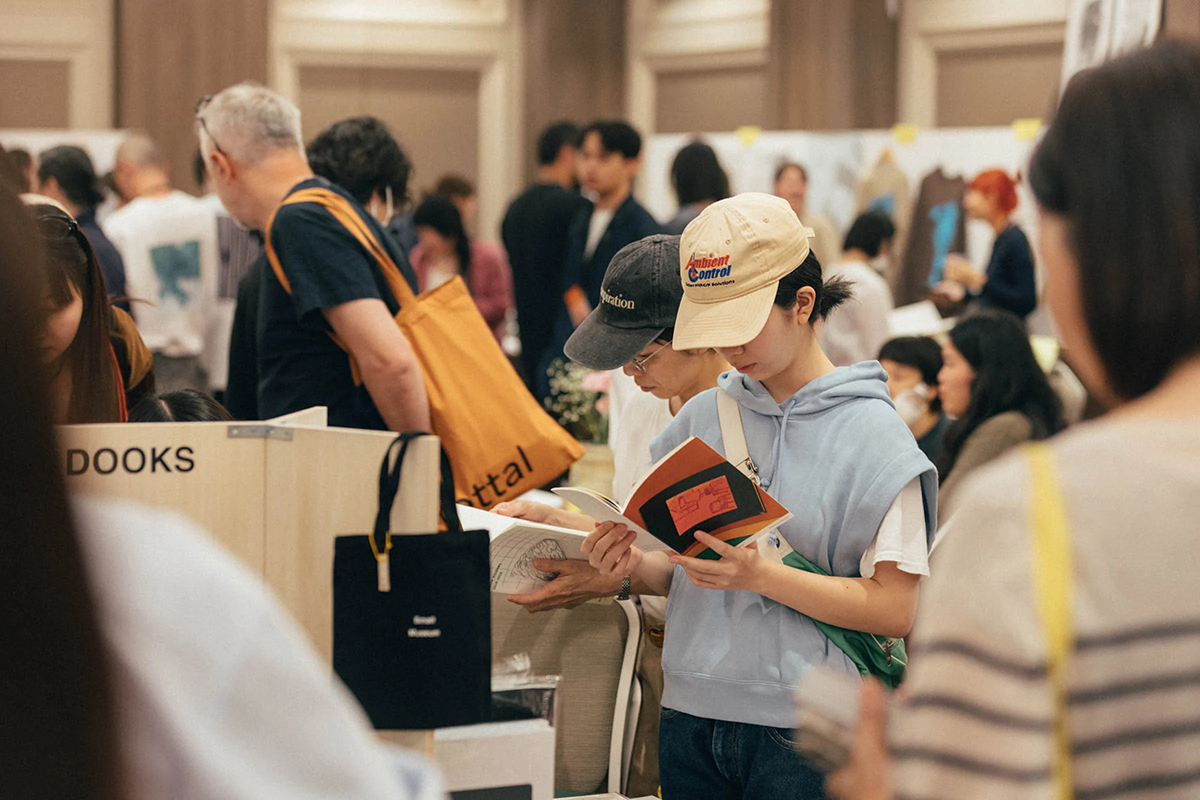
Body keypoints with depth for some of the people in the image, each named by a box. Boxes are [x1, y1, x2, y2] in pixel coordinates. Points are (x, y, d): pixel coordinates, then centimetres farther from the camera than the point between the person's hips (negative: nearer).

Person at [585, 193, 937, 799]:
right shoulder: (701, 418, 8)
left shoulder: (871, 432, -6)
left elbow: (894, 608, -12)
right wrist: (637, 564, -7)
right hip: (690, 714, 4)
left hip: (803, 730, -4)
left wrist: (761, 574, -21)